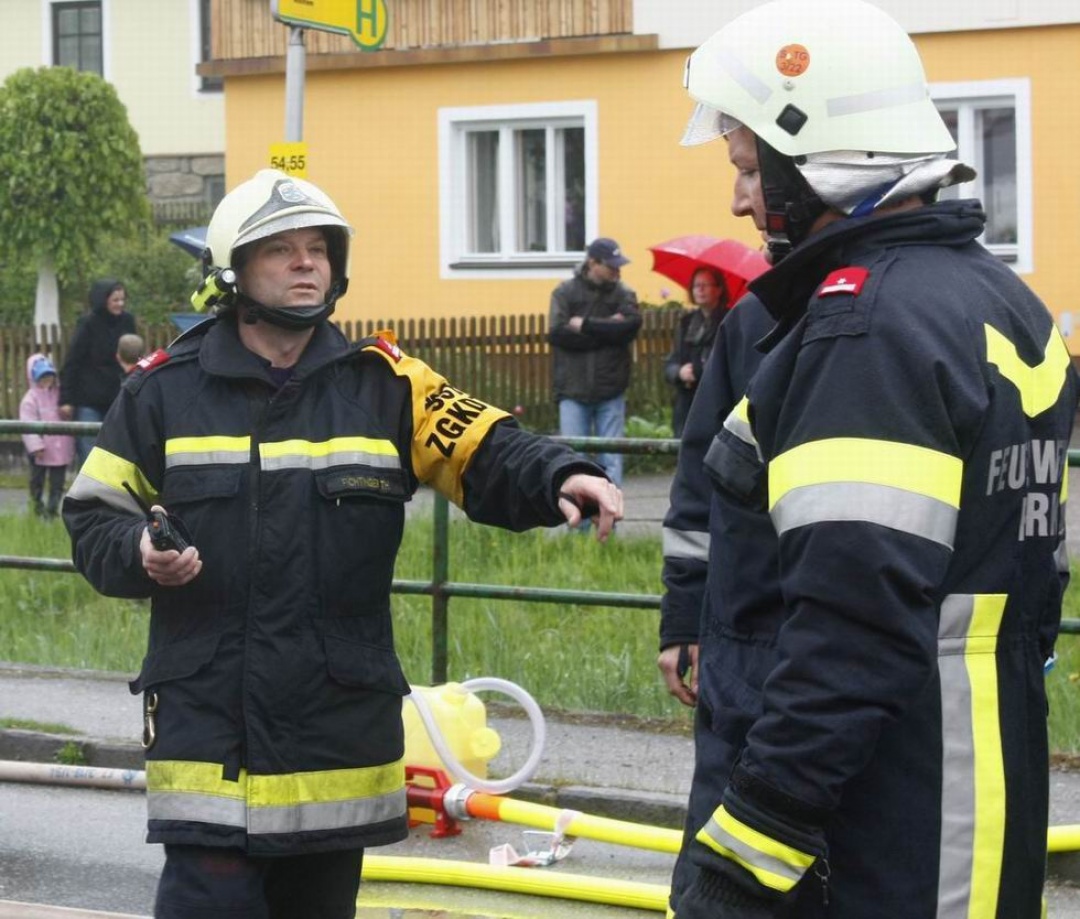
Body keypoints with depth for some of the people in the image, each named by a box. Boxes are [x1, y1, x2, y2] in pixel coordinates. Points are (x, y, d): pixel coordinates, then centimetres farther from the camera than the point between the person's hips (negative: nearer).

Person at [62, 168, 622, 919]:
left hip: (341, 724, 2)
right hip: (207, 711, -2)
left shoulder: (381, 383, 5)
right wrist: (141, 554, -13)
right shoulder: (167, 388, 2)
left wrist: (562, 478, -23)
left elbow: (488, 455, -3)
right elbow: (94, 516, 8)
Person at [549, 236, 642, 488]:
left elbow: (631, 326, -11)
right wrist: (606, 330, -11)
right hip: (573, 390, -1)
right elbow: (557, 333, -10)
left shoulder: (623, 294, 7)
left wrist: (585, 325, -11)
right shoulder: (565, 292, 3)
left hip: (611, 392, 1)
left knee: (612, 459, 1)